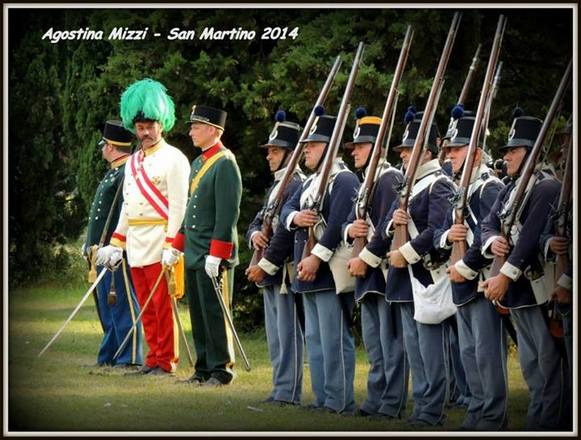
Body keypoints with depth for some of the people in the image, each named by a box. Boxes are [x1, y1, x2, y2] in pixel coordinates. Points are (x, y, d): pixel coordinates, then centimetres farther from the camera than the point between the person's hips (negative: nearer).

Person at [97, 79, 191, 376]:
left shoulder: (173, 159, -7)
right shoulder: (132, 163, 17)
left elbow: (179, 205, -13)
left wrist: (171, 245, -19)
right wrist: (116, 244, 16)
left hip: (159, 244, -7)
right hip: (136, 246, 7)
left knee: (162, 305, -3)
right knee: (146, 307, 10)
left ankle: (166, 361, 1)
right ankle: (153, 359, 15)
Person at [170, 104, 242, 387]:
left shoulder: (225, 164, -12)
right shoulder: (198, 163, 16)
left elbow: (228, 213, -18)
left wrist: (216, 255, -21)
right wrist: (177, 246, 19)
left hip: (213, 257, -9)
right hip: (194, 255, 9)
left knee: (215, 313, -4)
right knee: (198, 314, 11)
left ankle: (221, 371, 2)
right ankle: (203, 369, 17)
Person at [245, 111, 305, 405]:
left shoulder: (297, 185, -14)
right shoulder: (276, 186, 18)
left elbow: (287, 231, -21)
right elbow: (258, 221, 22)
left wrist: (264, 266, -19)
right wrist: (254, 235, -2)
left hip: (286, 273, -10)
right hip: (271, 274, 10)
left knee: (288, 334, -7)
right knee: (276, 335, 13)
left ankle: (288, 393, -5)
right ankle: (282, 389, 18)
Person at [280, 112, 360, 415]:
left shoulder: (344, 180, -11)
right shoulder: (310, 182, 20)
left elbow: (338, 223, -21)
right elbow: (287, 209, 15)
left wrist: (317, 258, -24)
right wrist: (295, 217, -10)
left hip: (332, 272, -10)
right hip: (309, 272, 10)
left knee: (335, 339, -8)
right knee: (314, 339, 13)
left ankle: (340, 402, -5)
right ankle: (323, 399, 18)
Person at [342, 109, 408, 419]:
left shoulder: (390, 179, -11)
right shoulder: (365, 183, 19)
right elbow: (350, 223, 17)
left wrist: (365, 259, -19)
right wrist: (350, 230, -6)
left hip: (386, 272, -10)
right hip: (368, 274, 10)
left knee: (391, 341, -6)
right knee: (373, 342, 13)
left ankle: (392, 404, -4)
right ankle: (375, 400, 18)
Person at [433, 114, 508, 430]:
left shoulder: (489, 188, -11)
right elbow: (438, 237, 18)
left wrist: (465, 268, -16)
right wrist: (448, 236, -5)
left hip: (484, 281, -9)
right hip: (464, 285, 10)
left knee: (487, 350, -8)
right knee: (469, 352, 12)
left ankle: (493, 417, -3)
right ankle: (477, 412, 19)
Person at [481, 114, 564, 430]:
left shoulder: (547, 188, -14)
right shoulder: (510, 190, 14)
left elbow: (531, 236, -22)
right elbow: (488, 224, 12)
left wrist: (505, 276, -26)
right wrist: (492, 242, -12)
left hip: (540, 289, -9)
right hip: (517, 290, 9)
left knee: (548, 362, -5)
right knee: (531, 365, 16)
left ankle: (544, 424, -2)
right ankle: (538, 420, 24)